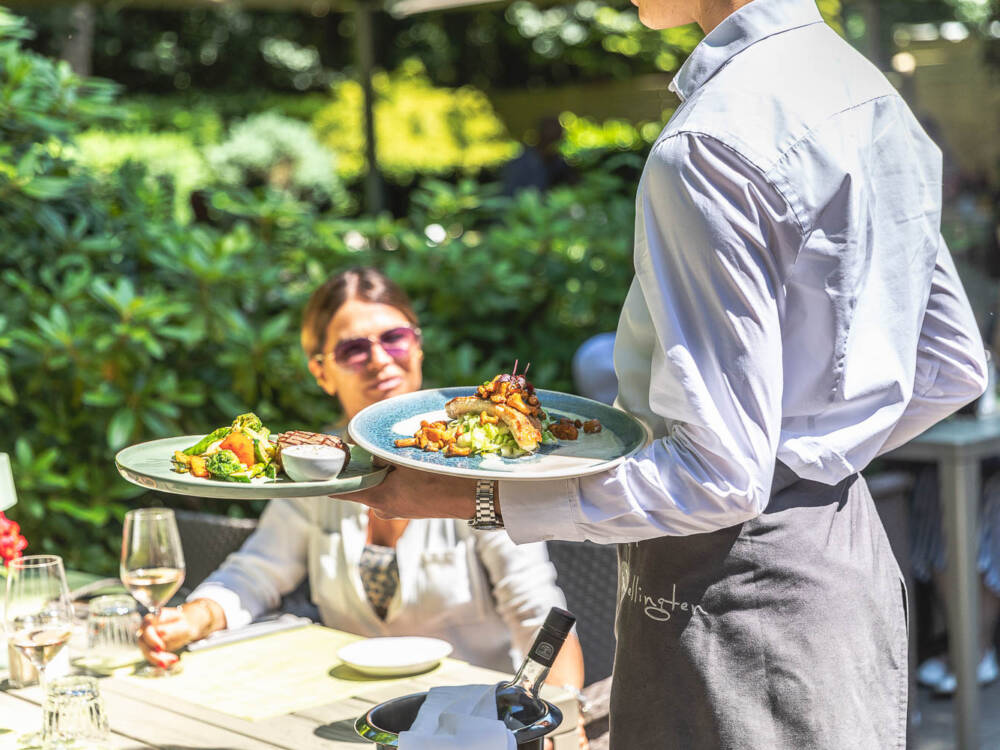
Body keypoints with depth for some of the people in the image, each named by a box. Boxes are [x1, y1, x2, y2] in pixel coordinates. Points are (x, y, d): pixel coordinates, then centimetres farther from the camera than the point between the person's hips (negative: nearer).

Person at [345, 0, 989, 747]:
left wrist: (480, 500, -18)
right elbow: (953, 365, 14)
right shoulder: (871, 90, 7)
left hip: (739, 582, -9)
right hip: (854, 555, 9)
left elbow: (721, 479, -23)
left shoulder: (712, 143, -22)